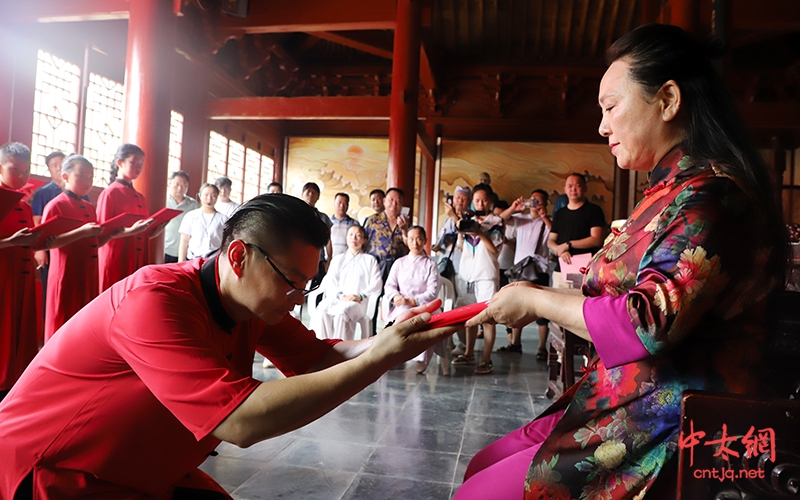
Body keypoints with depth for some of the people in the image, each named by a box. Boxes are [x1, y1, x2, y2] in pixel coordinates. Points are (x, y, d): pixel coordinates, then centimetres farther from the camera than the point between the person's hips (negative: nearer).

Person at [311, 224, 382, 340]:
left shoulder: (370, 260, 21)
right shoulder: (337, 259, 27)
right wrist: (342, 296, -9)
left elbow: (376, 285, 7)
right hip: (336, 298, 3)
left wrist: (360, 296, -12)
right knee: (321, 312, -32)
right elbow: (329, 283, 12)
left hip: (359, 302, -2)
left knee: (342, 312, -37)